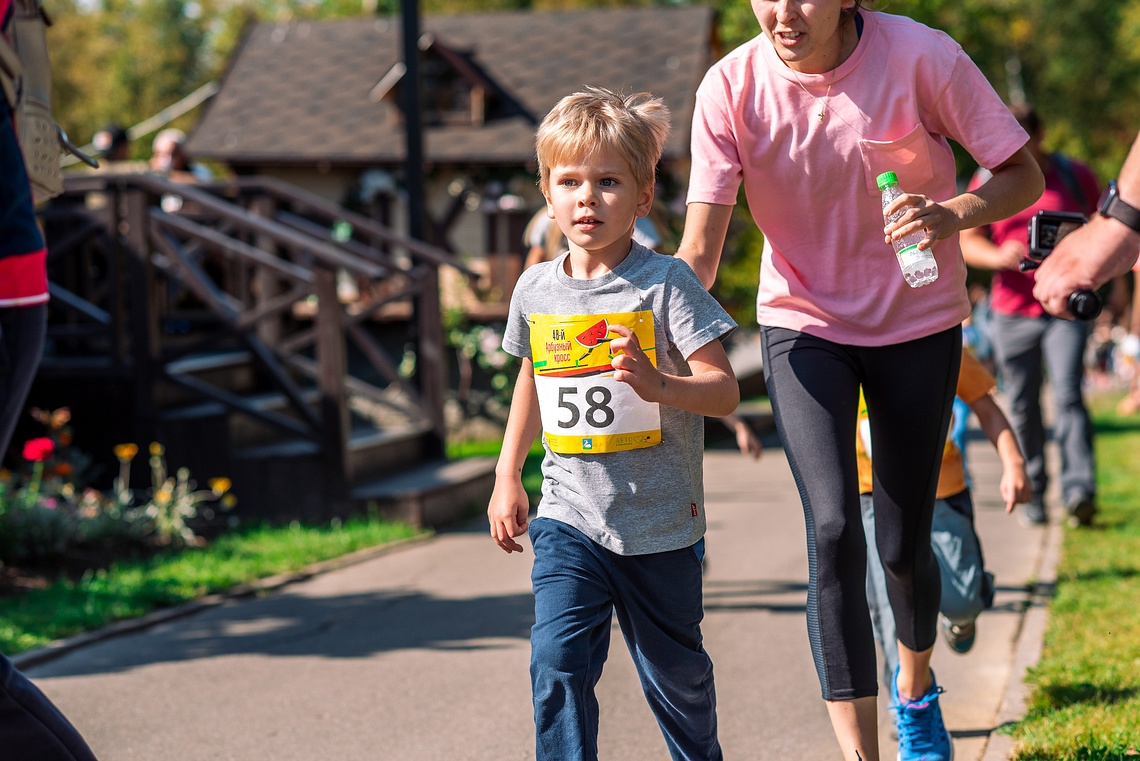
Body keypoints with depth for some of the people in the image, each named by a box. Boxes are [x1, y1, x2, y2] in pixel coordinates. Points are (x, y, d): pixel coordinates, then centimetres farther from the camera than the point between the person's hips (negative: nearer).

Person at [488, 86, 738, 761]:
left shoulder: (666, 283, -12)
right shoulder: (536, 290, 2)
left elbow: (724, 391, -17)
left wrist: (658, 385, -36)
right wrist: (507, 476, 18)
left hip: (661, 526, -2)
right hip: (569, 520, 3)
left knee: (675, 673, 14)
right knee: (558, 666, -13)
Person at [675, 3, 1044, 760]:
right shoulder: (731, 86, -17)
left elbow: (1023, 175, -13)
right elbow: (699, 252, -19)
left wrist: (953, 213, -34)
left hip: (918, 323, 0)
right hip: (804, 323, 0)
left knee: (905, 545, 8)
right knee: (832, 532, -18)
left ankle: (916, 687, 42)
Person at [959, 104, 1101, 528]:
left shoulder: (1074, 176, 5)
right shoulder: (986, 182, 7)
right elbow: (966, 241, 1)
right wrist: (998, 257, -21)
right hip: (1012, 312, 2)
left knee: (1068, 396, -14)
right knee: (1023, 407, 3)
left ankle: (1079, 491, -19)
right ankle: (1033, 494, 13)